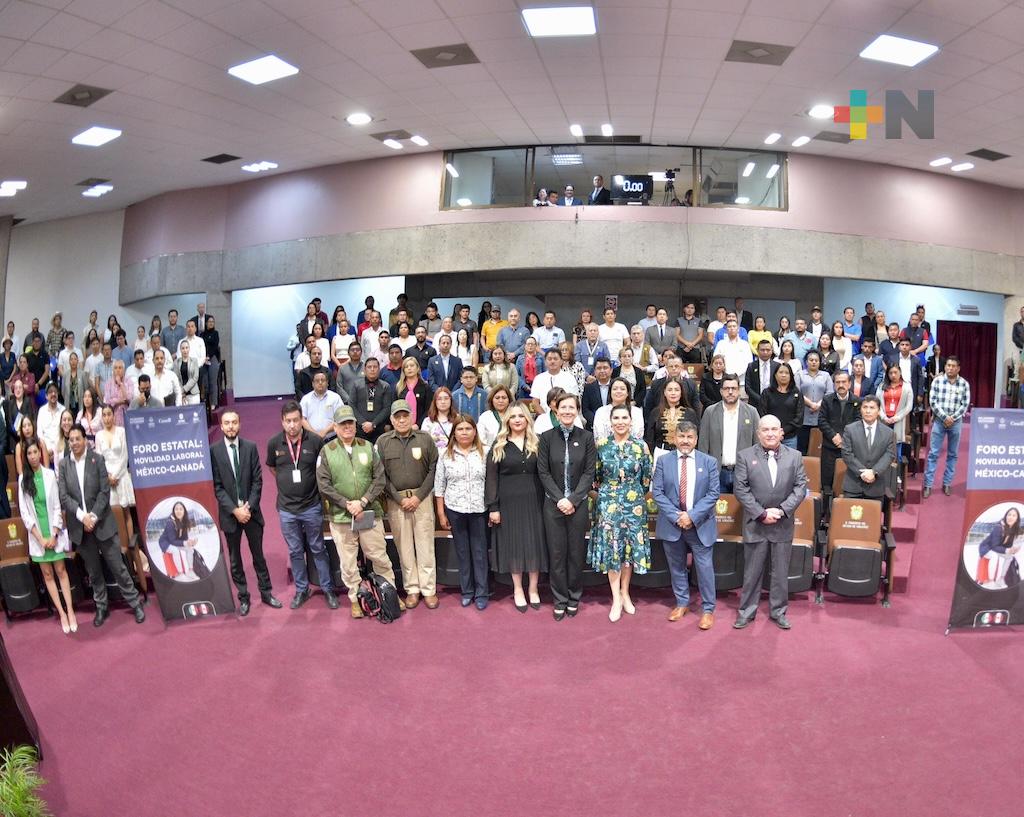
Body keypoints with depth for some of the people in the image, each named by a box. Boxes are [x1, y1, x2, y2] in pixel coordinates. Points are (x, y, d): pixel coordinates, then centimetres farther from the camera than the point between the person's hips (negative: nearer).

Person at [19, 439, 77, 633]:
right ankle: (61, 613, 12)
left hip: (54, 531, -2)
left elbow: (57, 506, -4)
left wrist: (54, 535, -9)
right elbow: (24, 512, -2)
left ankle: (70, 610, 6)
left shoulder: (50, 474, -6)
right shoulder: (23, 479, -1)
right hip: (37, 534, 2)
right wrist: (40, 538, -9)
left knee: (61, 571, 3)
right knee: (47, 574, 6)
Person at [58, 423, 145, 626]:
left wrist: (94, 516, -14)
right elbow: (64, 496, -3)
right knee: (93, 571, 12)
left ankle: (135, 603, 14)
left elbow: (104, 491, -6)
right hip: (79, 527, 2)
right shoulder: (64, 464, 1)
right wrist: (82, 516, -14)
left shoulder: (97, 459, -4)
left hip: (102, 523, -2)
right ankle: (101, 607, 26)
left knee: (117, 567, 3)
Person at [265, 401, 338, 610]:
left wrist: (311, 486, 0)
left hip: (312, 506, -2)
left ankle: (327, 589, 21)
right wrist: (287, 484, 8)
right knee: (295, 552, 13)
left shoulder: (315, 441, -12)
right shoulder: (274, 443, -5)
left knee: (318, 549, 10)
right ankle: (301, 590, 28)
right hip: (287, 509, 2)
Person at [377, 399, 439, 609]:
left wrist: (418, 496, -8)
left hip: (422, 498, -1)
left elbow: (433, 469, -1)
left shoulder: (425, 438, 1)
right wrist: (399, 499, -7)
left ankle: (429, 589, 11)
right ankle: (412, 589, 17)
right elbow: (381, 475, 0)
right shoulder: (383, 442, 2)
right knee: (404, 547, 6)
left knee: (425, 546, 2)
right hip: (396, 500, 1)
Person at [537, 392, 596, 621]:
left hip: (578, 504, 0)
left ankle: (574, 597, 22)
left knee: (576, 552, 7)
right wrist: (559, 499, -12)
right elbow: (544, 472, -2)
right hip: (553, 504, 0)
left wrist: (573, 499, -12)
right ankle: (560, 600, 16)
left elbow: (589, 472, -2)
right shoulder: (547, 437, 0)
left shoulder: (586, 437, 0)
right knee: (556, 553, 4)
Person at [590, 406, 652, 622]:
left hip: (634, 503, 1)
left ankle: (625, 592, 25)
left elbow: (647, 477, 5)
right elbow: (596, 476, 8)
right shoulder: (602, 445, -2)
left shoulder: (641, 446, -3)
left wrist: (635, 495, 10)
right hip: (608, 503, 0)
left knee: (630, 546, 8)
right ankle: (616, 598, 9)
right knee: (611, 547, 1)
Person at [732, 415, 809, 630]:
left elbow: (800, 488, -1)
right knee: (752, 571, 7)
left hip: (783, 524, 2)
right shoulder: (745, 456, -3)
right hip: (755, 524, -1)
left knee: (781, 571, 11)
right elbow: (741, 489, -7)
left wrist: (781, 510, -13)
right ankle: (746, 611, 20)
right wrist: (761, 514, -13)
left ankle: (778, 611, 25)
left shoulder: (795, 456, 4)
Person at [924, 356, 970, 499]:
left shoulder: (964, 384, -1)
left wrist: (952, 418, -12)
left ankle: (947, 483, 18)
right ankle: (928, 484, 3)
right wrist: (944, 417, -13)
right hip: (939, 420, -1)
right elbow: (932, 401, -6)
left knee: (952, 454, 8)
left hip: (956, 422, 1)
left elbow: (965, 405, -2)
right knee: (933, 453, -1)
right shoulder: (937, 381, -3)